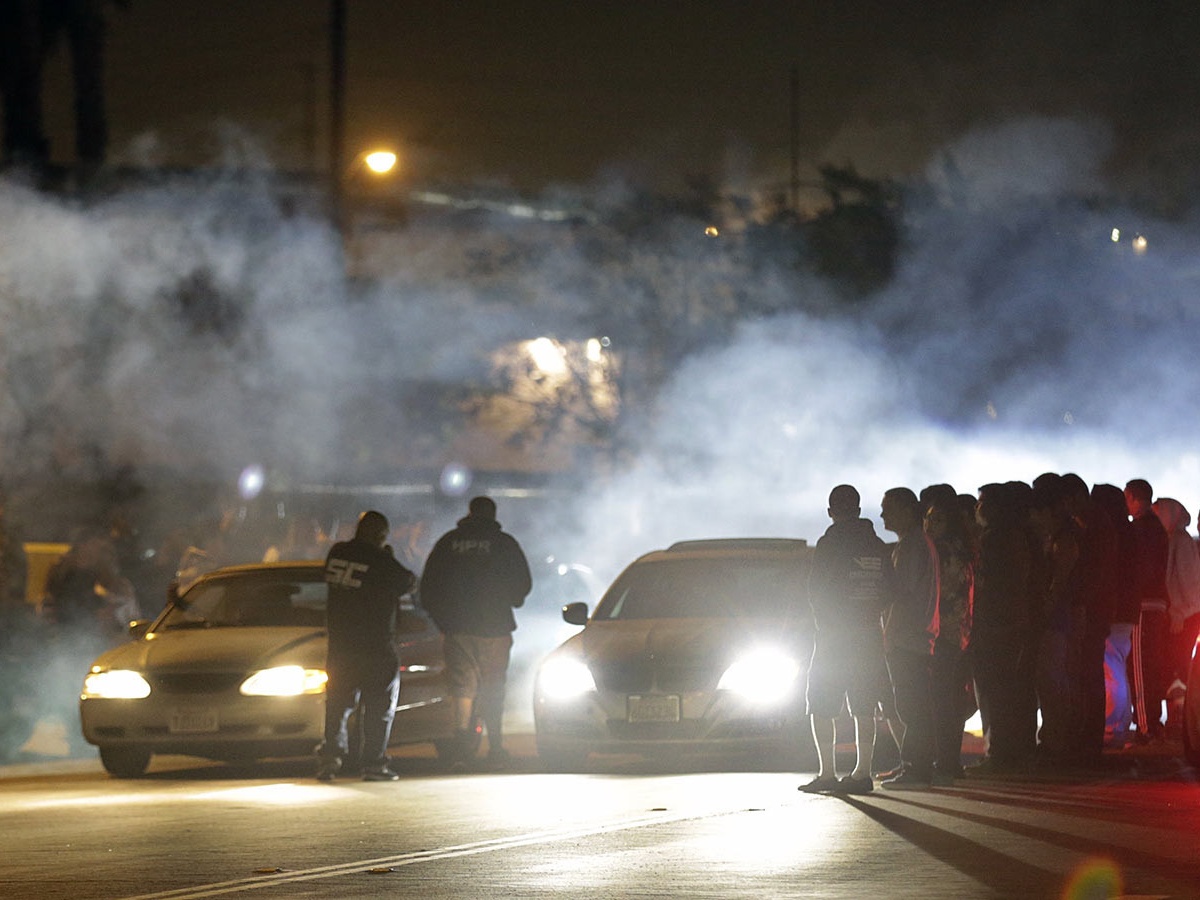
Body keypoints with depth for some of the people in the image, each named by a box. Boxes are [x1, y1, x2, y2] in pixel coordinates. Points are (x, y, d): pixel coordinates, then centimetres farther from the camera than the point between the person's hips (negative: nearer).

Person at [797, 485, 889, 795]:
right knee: (864, 707, 7)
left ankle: (828, 772, -6)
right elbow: (886, 591, 10)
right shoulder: (879, 547, 8)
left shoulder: (830, 543, -8)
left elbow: (816, 591, -6)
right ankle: (862, 772, 2)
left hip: (834, 633, -5)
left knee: (821, 706, 1)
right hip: (871, 635, 5)